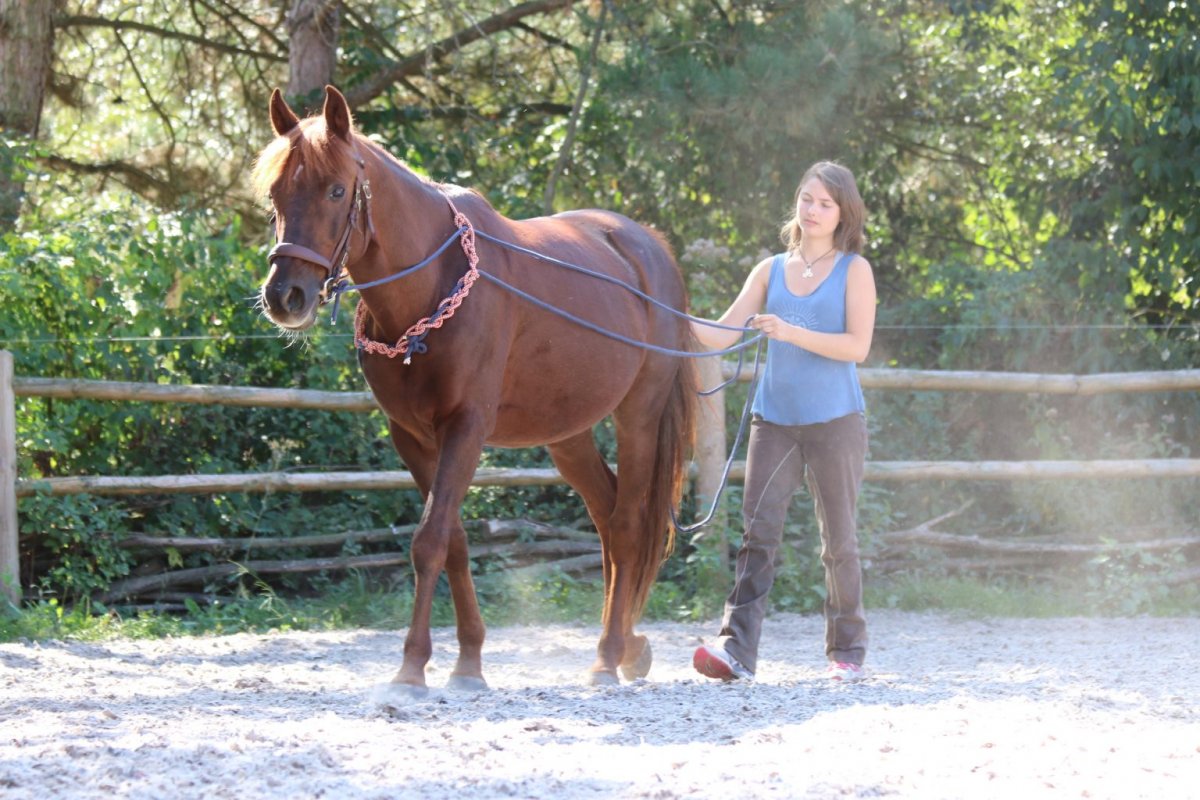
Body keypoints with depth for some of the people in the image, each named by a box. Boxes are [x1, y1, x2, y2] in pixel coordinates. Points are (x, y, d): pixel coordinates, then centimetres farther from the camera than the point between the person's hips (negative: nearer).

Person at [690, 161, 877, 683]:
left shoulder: (854, 271, 1)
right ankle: (737, 649, -18)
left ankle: (847, 649, 19)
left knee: (839, 540, 6)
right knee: (758, 531, -10)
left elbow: (857, 346, -11)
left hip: (835, 421, -2)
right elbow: (723, 335, 7)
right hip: (774, 419, 2)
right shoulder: (771, 271, 11)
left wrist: (791, 332, -21)